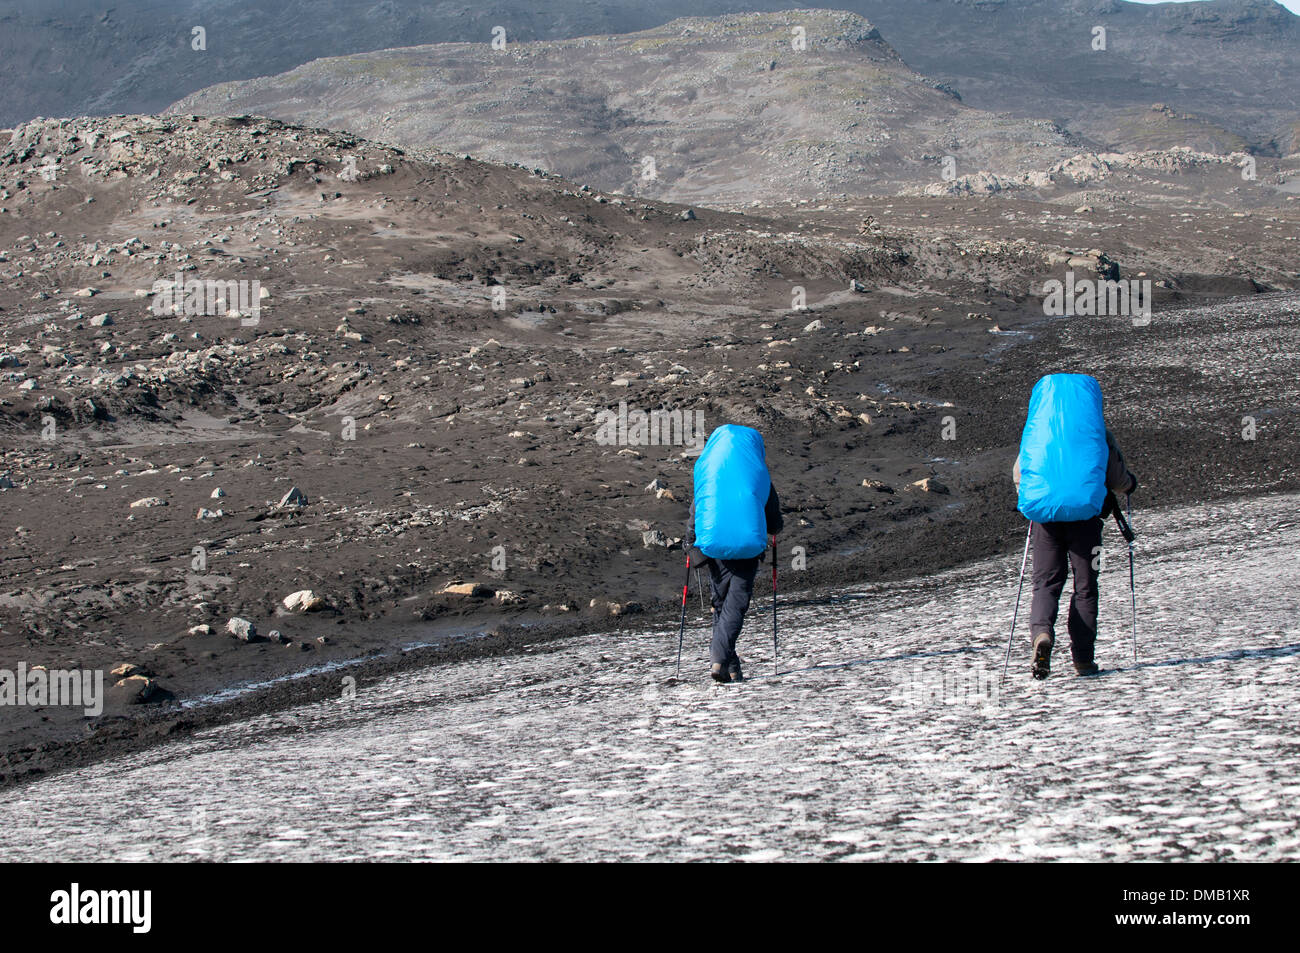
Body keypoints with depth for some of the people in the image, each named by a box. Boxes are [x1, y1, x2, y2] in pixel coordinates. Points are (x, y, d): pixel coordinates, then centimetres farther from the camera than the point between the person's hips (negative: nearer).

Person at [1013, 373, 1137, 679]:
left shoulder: (1037, 427, 9)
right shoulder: (1095, 427, 4)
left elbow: (1019, 473, 13)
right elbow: (1118, 477, 6)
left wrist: (1028, 499, 32)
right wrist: (1130, 483, 29)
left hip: (1044, 513, 1)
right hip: (1085, 514, -1)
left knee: (1046, 582, 8)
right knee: (1085, 586, 7)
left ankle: (1041, 632, -22)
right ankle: (1083, 658, 4)